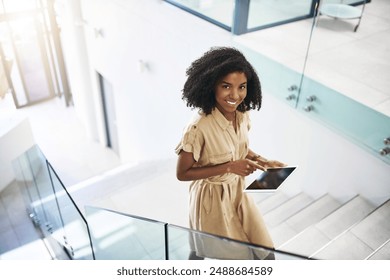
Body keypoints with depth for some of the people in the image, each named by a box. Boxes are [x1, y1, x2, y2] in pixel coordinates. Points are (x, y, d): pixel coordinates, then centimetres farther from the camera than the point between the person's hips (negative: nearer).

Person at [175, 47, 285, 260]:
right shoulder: (199, 127, -30)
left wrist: (261, 161, -10)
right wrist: (229, 167, -27)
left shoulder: (242, 115, -9)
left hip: (238, 193, 6)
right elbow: (182, 173, -21)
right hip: (212, 199, -6)